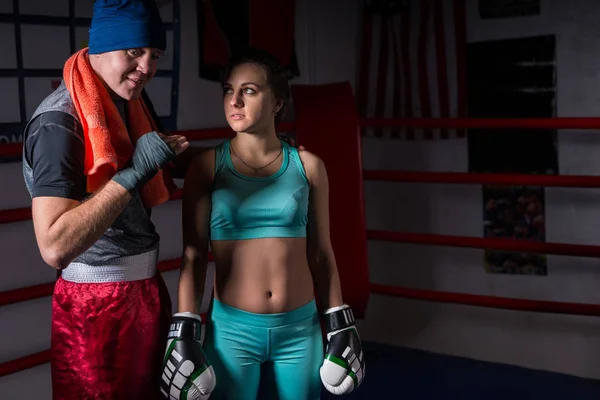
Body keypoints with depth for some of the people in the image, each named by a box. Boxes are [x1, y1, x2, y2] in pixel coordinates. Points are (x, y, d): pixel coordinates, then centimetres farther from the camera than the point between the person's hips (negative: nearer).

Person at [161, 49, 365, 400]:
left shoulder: (308, 166, 0)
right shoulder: (208, 166, -4)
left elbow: (321, 253, 5)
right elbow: (194, 254, -3)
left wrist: (340, 324, 5)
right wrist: (185, 330, -8)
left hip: (301, 328, 2)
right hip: (232, 329, -1)